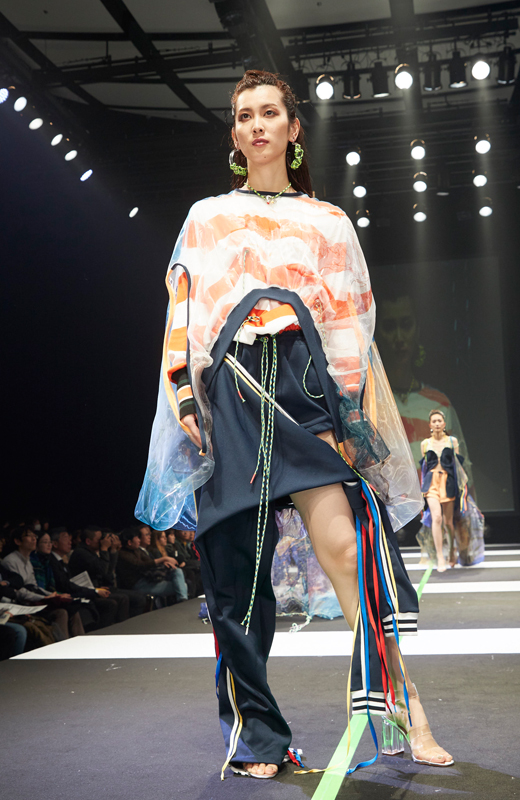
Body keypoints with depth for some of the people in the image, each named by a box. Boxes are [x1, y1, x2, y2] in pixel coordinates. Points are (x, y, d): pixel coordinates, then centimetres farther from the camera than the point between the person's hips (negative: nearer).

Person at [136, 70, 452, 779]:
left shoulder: (329, 222, 18)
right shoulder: (207, 219, 20)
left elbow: (351, 320, 11)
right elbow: (184, 314, 13)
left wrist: (349, 414, -2)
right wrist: (186, 399, -1)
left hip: (306, 383, 0)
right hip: (230, 391, 1)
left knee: (343, 543, -17)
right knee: (238, 566, -3)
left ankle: (401, 701, -8)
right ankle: (255, 735, 7)